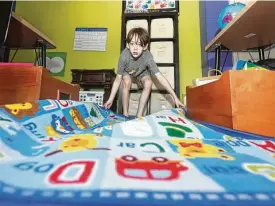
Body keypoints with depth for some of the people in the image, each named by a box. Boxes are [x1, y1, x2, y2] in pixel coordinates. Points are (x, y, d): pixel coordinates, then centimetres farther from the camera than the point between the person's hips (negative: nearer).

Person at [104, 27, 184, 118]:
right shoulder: (124, 55, -36)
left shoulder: (147, 57, -36)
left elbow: (160, 77, -37)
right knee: (127, 83, -31)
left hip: (142, 73, 1)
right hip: (127, 73, 0)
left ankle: (139, 114, -14)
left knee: (148, 83, -27)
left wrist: (175, 97, -39)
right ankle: (125, 113, -13)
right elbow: (118, 79, -28)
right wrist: (110, 99, -28)